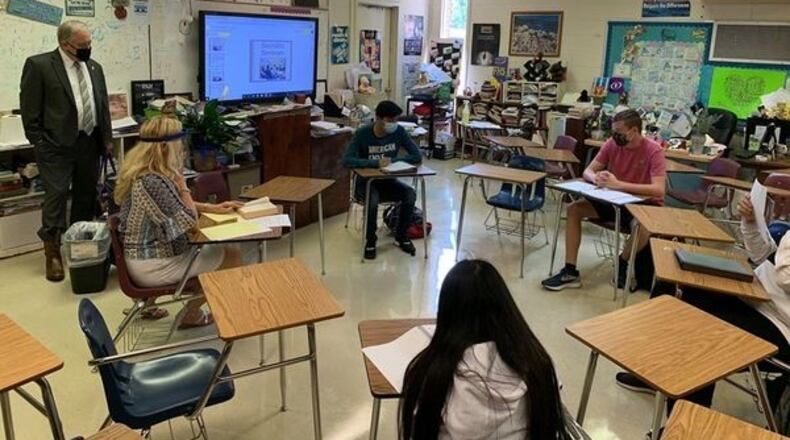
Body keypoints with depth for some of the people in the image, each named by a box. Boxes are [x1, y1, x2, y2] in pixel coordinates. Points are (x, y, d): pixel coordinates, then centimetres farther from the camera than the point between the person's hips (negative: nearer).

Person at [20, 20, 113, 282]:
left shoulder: (94, 67, 11)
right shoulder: (38, 65, -7)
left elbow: (103, 105, 16)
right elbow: (29, 108, -7)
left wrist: (107, 138, 12)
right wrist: (39, 143, -9)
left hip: (90, 143, 6)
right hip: (57, 145, -5)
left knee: (86, 197, 11)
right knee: (56, 197, -3)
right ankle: (53, 253, 7)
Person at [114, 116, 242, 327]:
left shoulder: (141, 172, 3)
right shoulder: (152, 182, -28)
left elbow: (176, 206, 13)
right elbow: (190, 221, -22)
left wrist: (213, 208, 4)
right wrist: (181, 182, -13)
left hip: (142, 256, 10)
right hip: (153, 266, -10)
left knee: (212, 249, 29)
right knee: (233, 256, 0)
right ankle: (190, 313, 17)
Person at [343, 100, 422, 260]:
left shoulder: (399, 131, -7)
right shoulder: (362, 133, -16)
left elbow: (417, 156, -11)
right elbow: (347, 161, -26)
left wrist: (392, 161, -25)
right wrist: (376, 163, -37)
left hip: (387, 181, 3)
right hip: (365, 181, -3)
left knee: (410, 193, -25)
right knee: (373, 198, -36)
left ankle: (401, 236, -4)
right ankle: (370, 241, -12)